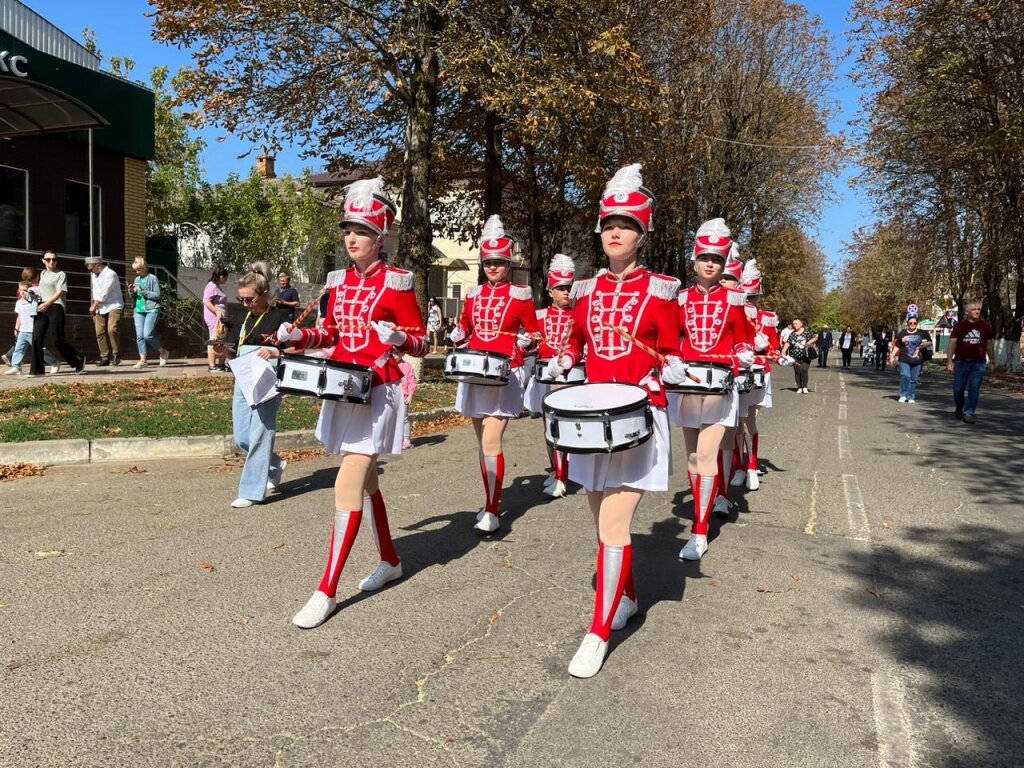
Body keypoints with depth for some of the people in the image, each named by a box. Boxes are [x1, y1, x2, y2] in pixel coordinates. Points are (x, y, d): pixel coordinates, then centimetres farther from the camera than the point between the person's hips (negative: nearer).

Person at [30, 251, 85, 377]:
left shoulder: (61, 274, -1)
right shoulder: (42, 274, 19)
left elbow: (60, 292, -13)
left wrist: (48, 303, -26)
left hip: (55, 307, -6)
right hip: (41, 308, 6)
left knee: (59, 339, -7)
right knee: (37, 338, -3)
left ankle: (79, 361, 10)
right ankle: (37, 369, 1)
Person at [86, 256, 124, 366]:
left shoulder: (110, 274, -13)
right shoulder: (93, 275, 12)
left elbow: (104, 293, -15)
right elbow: (93, 291, 19)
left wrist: (94, 306, -8)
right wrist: (93, 305, 13)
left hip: (113, 306, -7)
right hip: (100, 308, 8)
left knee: (112, 330, -19)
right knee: (100, 332, 0)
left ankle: (116, 355, -7)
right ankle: (105, 357, 5)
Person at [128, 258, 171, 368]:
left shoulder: (153, 278, -2)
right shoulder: (137, 279, 16)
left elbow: (157, 295, -9)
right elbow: (134, 298, 21)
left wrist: (143, 291, -16)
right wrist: (131, 292, 0)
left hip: (151, 310, -6)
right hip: (139, 310, 6)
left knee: (147, 335, -15)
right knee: (139, 336, -1)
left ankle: (163, 352, 6)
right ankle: (142, 360, 2)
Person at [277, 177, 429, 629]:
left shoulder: (396, 283, -9)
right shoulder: (339, 281, 9)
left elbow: (421, 345, -8)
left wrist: (396, 338, -29)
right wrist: (299, 336, 1)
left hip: (376, 391, -7)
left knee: (347, 488, -9)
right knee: (364, 481, 17)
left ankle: (327, 592, -1)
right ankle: (390, 562, 35)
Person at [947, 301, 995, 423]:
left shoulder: (985, 326, 7)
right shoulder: (960, 326, 1)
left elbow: (989, 344, 12)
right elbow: (952, 343, -2)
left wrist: (991, 362, 10)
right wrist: (950, 361, -8)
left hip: (979, 364, 1)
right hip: (961, 362, -1)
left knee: (974, 390, -4)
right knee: (958, 389, 8)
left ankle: (969, 413, 1)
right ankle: (958, 409, 31)